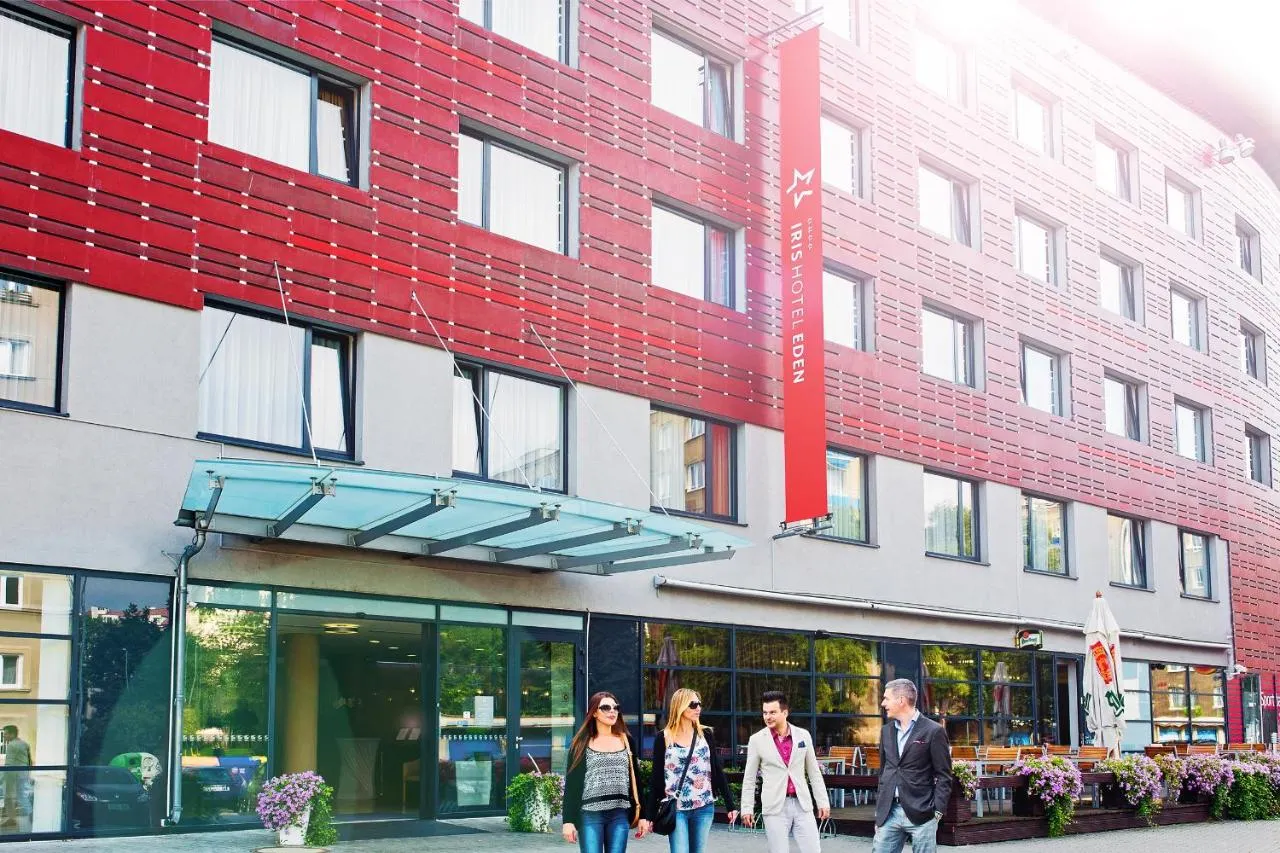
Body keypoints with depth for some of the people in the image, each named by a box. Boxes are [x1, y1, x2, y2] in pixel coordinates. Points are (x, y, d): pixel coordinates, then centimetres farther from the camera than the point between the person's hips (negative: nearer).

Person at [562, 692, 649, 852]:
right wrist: (568, 820, -5)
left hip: (620, 815, 3)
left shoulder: (626, 741, 12)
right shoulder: (581, 743, 3)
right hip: (590, 815, -2)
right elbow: (571, 783, 2)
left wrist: (642, 815, 9)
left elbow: (635, 779, 13)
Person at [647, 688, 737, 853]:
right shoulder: (663, 738, -1)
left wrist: (730, 805, 4)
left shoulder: (705, 735, 5)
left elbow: (718, 771, 8)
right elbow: (656, 778, 2)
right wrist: (649, 815, 0)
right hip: (675, 809, -2)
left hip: (704, 808, 2)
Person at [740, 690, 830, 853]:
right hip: (775, 807, -2)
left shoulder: (803, 735, 5)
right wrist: (747, 808, 1)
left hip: (802, 805, 2)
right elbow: (749, 778, 5)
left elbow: (814, 773, 11)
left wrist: (823, 802, 9)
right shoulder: (757, 740, -1)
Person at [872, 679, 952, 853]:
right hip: (889, 813, 5)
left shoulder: (933, 731, -5)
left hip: (921, 815, -5)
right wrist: (879, 811, 14)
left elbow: (944, 777, -4)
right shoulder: (887, 731, 13)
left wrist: (937, 812, -11)